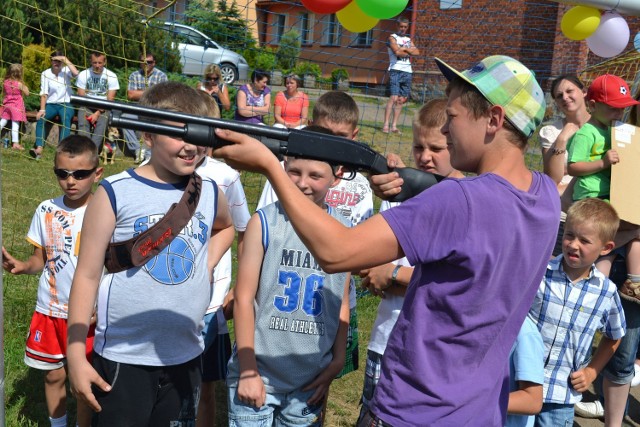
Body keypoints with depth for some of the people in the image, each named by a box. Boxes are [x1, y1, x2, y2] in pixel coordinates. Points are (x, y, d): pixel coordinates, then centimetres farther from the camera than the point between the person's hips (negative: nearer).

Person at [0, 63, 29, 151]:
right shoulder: (19, 84, -16)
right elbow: (27, 93, -8)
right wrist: (24, 86, -1)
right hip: (17, 106, -5)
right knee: (15, 124, -5)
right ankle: (15, 143, -6)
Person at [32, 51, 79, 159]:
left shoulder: (66, 71, 2)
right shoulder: (45, 74, 5)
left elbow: (75, 73, -23)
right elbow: (44, 93, -3)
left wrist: (65, 59, -18)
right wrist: (42, 109, -15)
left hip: (66, 104, -2)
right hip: (51, 104, 2)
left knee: (66, 118, -34)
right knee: (40, 118, -27)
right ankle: (39, 148, -35)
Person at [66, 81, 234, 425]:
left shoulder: (209, 192, 1)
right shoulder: (115, 193, -11)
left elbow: (226, 227, 26)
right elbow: (87, 276, -8)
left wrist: (207, 266, 8)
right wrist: (75, 355, -8)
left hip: (186, 357, 4)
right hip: (122, 358, -4)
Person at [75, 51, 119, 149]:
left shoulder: (111, 76, -3)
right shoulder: (83, 75, 0)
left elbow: (110, 100, -6)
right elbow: (81, 97, 0)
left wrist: (98, 113, -16)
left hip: (103, 108, -1)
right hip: (86, 107, 1)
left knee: (101, 124, -30)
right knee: (83, 124, -28)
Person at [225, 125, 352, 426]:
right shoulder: (264, 222, -9)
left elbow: (342, 303, 8)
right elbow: (244, 298, -6)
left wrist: (338, 360, 6)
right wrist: (248, 370, -7)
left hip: (312, 380, 3)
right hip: (257, 372, -2)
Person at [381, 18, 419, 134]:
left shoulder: (409, 40, 21)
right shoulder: (392, 38, 4)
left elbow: (417, 52, 6)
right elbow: (397, 52, -13)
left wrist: (404, 48, -5)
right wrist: (409, 53, 1)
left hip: (407, 72, 6)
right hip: (396, 70, -6)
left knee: (402, 99, 3)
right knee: (394, 97, -16)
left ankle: (394, 126, 6)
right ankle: (386, 125, -16)